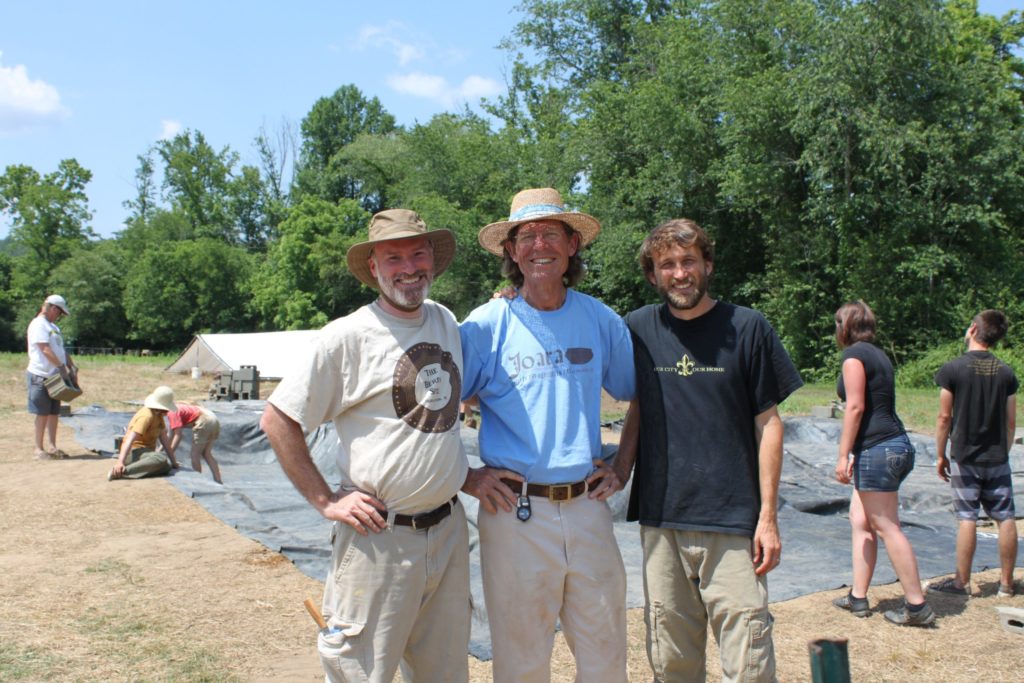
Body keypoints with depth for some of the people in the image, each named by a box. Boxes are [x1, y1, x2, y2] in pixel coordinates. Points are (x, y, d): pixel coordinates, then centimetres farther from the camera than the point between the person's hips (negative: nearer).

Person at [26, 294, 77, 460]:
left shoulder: (53, 327, 19)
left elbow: (61, 350, 19)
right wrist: (62, 367, -21)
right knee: (42, 414, -3)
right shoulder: (38, 324, -11)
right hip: (41, 376, -9)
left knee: (54, 413, 10)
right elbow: (45, 350, -19)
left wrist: (72, 367, 8)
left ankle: (52, 447, 15)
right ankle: (39, 449, 4)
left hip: (55, 377, 9)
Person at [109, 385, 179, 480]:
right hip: (134, 451, -10)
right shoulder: (146, 416, -19)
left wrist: (174, 462, 9)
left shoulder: (158, 414, 10)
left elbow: (164, 440, 11)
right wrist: (120, 462, -40)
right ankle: (122, 471, -38)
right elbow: (130, 440, -29)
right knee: (161, 459, -36)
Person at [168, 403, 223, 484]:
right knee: (206, 454, 16)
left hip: (204, 422, -9)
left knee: (195, 454, 3)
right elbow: (172, 435, 24)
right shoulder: (177, 408, 20)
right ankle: (218, 482, 15)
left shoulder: (172, 412, -8)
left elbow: (178, 436, -13)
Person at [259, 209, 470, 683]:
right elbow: (277, 421, -8)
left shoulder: (446, 322, 9)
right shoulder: (347, 336, -10)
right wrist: (327, 501, -10)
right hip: (378, 535, -6)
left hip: (449, 529, 6)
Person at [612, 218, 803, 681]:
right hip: (661, 521, 3)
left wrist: (768, 516, -5)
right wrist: (618, 474, 0)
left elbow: (768, 423, 0)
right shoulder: (637, 329, 5)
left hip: (734, 521, -2)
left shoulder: (747, 328, -1)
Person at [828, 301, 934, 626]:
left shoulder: (854, 354, -9)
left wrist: (843, 454, -14)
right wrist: (855, 453, 24)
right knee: (860, 520, 13)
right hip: (896, 445, 10)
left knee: (887, 528, -5)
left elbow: (856, 406, -16)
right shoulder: (877, 354, 17)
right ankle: (858, 596, 17)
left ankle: (916, 605, -1)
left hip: (876, 449, -10)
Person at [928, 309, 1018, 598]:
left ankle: (962, 582, 9)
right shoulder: (1006, 372, 2)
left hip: (965, 457, -3)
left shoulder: (952, 369, -9)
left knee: (967, 518, 2)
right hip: (997, 458, 3)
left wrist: (940, 455, 2)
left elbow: (945, 417, -7)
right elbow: (1011, 422, 5)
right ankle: (1006, 582, 16)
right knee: (1005, 518, 8)